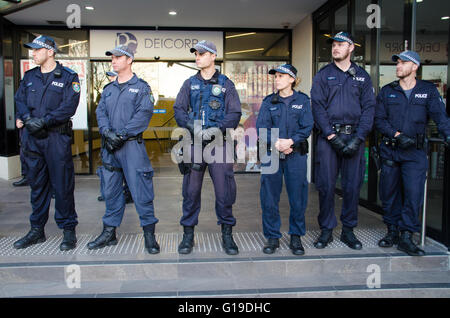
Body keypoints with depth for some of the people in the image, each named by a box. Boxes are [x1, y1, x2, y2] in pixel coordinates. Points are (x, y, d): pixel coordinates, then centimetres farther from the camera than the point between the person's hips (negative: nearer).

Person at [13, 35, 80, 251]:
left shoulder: (68, 77, -2)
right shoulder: (29, 76, 16)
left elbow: (69, 107, -12)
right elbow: (19, 100, 8)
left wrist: (44, 121, -18)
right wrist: (27, 118, -11)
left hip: (57, 137, -5)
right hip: (32, 138, 5)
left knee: (62, 185, -2)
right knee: (37, 184, 12)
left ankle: (68, 230, 10)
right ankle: (37, 231, 23)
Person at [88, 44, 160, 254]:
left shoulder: (141, 87, 1)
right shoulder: (108, 89, 18)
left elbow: (143, 114, -11)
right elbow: (100, 112, 9)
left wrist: (121, 134, -17)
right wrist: (107, 132, -10)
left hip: (131, 145, -6)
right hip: (109, 146, 6)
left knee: (140, 190, -6)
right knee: (111, 190, 11)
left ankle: (149, 233, 4)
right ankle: (109, 233, 23)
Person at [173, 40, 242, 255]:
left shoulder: (226, 84, 9)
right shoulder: (190, 84, 15)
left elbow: (235, 114, 1)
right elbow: (179, 110, 7)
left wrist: (218, 128, -15)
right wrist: (193, 127, -11)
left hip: (219, 143, -2)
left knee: (224, 189, -2)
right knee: (191, 189, 4)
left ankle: (227, 234, 14)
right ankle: (188, 235, 16)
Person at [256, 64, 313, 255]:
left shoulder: (303, 100, 7)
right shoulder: (268, 102, 10)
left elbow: (307, 127, -2)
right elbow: (261, 127, 0)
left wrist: (290, 141, -17)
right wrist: (275, 143, -15)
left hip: (296, 155, -1)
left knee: (297, 196, 2)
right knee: (269, 196, 1)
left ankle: (296, 237, 17)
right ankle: (272, 237, 14)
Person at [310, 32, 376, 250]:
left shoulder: (362, 76, 11)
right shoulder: (323, 75, 7)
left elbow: (369, 108, 5)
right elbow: (317, 107, -2)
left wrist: (358, 138, -8)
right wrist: (331, 136, -12)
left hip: (354, 136, 2)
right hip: (328, 137, -1)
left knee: (352, 185, 5)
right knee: (326, 185, -1)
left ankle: (348, 230, 18)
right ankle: (326, 230, 12)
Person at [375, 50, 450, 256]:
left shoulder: (428, 90, 6)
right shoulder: (387, 91, 9)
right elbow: (379, 120, 2)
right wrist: (396, 135, -12)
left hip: (415, 152, -2)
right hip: (390, 150, 2)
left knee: (413, 193, -9)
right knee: (389, 193, 7)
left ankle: (406, 236, 1)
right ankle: (392, 231, 22)